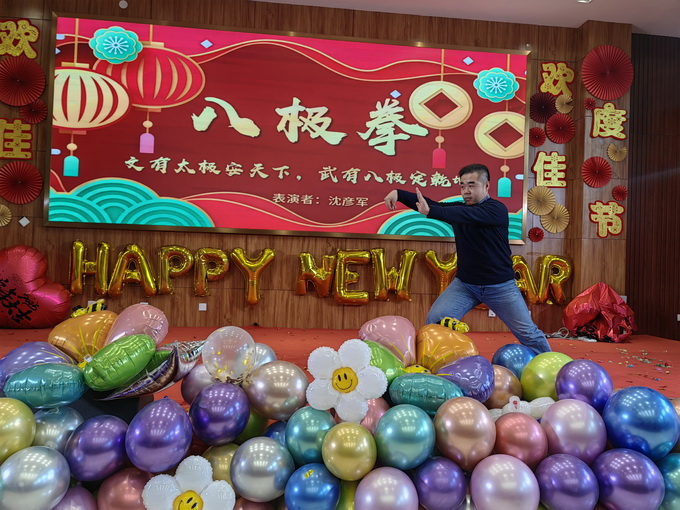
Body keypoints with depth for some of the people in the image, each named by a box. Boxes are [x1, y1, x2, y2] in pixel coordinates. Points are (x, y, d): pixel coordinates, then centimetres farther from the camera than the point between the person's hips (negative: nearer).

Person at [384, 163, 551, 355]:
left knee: (527, 333, 7)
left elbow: (467, 215, -34)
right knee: (435, 320, -12)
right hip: (464, 283, 4)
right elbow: (432, 204, -10)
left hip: (500, 286, -3)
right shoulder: (458, 208, 2)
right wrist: (398, 193, -27)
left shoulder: (496, 209, -15)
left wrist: (430, 212, -49)